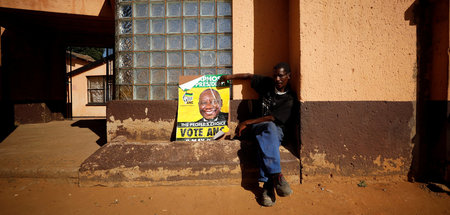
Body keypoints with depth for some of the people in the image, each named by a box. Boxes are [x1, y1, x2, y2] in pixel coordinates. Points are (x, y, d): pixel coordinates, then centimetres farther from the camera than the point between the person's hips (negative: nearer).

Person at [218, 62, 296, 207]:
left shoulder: (290, 98, -6)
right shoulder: (267, 84, 7)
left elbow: (272, 117, -14)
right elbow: (249, 76, 23)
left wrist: (247, 123, -17)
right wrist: (230, 76, 19)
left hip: (277, 129, -2)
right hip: (259, 125, 2)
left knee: (265, 141, -39)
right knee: (270, 128, -37)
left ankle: (268, 185, -44)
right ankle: (277, 176, -47)